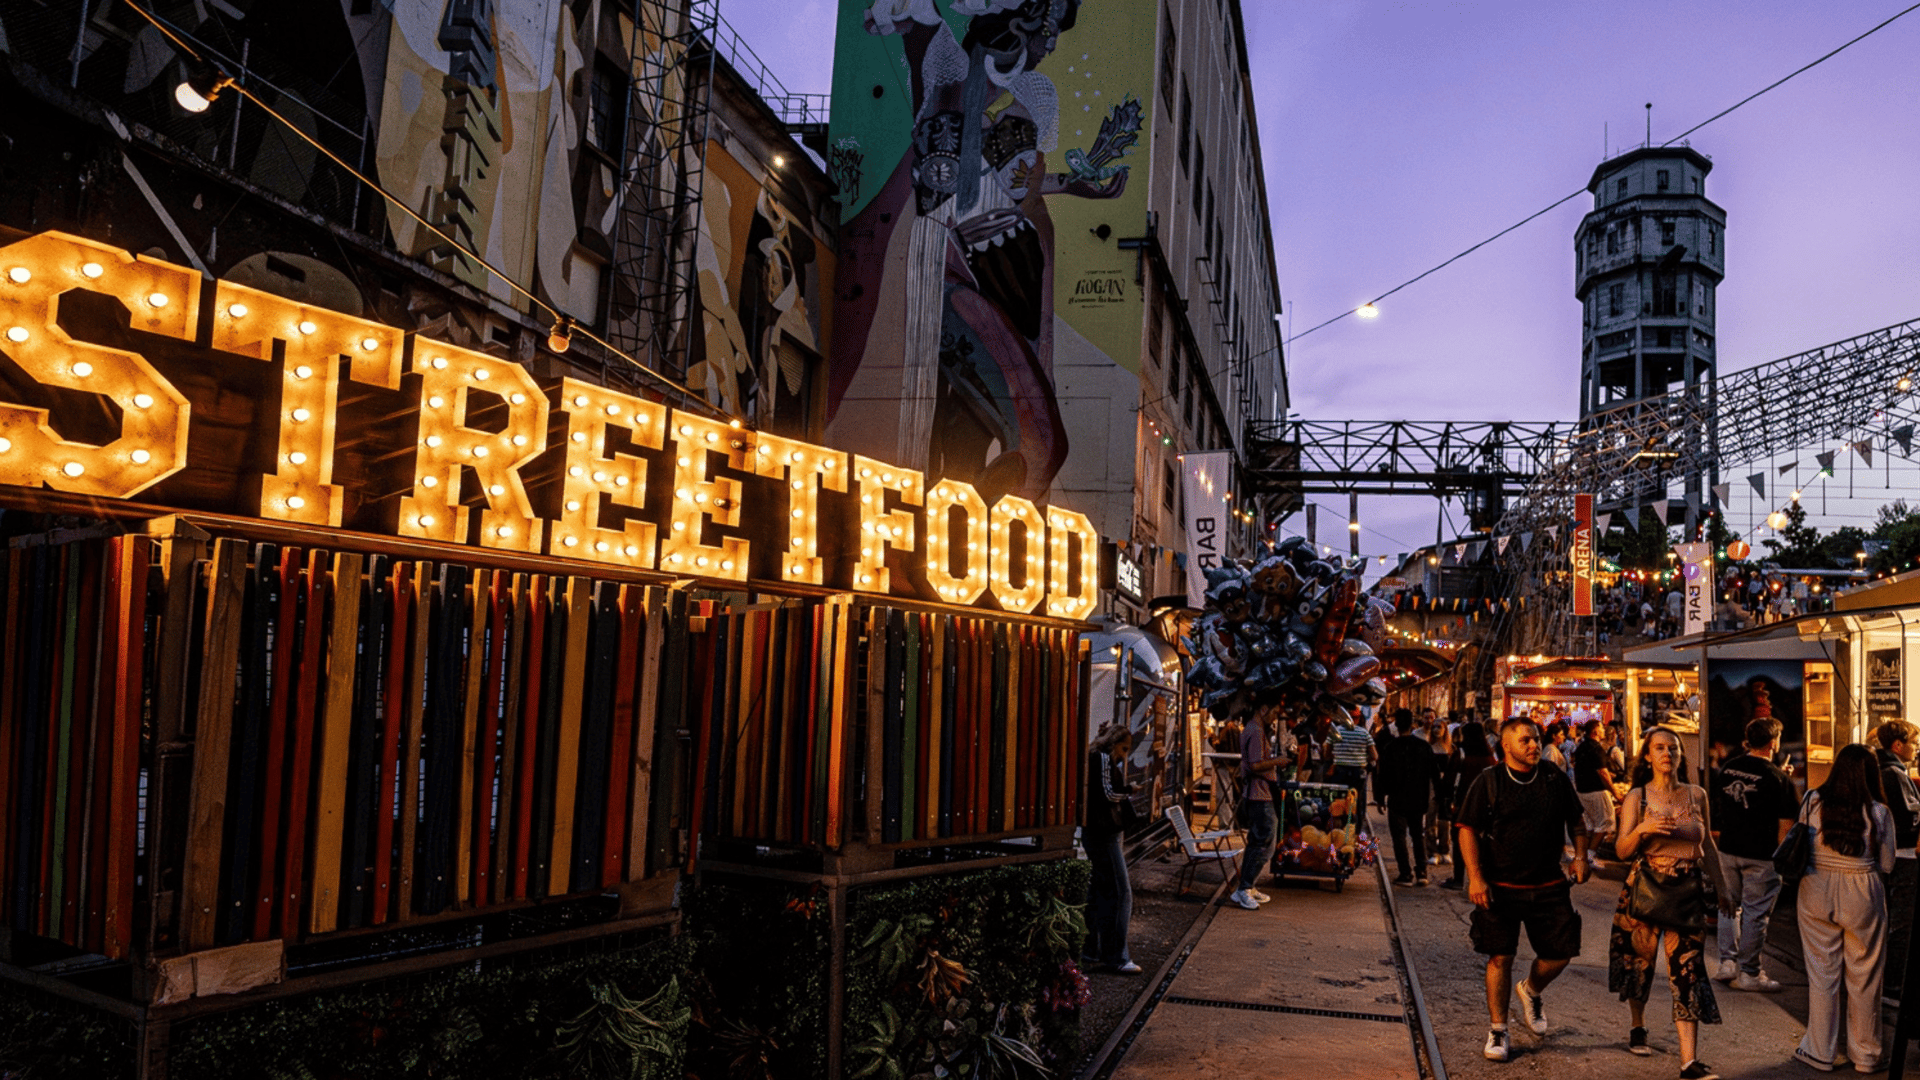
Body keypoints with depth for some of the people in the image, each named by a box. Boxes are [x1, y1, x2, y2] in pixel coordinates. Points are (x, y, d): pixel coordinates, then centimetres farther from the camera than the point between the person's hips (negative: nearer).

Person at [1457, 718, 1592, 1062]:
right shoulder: (1488, 782, -5)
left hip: (1549, 886, 3)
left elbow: (1577, 820, 18)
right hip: (1500, 887, -3)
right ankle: (1498, 1031, 14)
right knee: (1500, 957, 0)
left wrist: (1580, 856, 5)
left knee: (1560, 953, 3)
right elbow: (1467, 830, -5)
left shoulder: (1555, 780, 5)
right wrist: (1475, 877, -13)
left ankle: (1531, 991, 36)